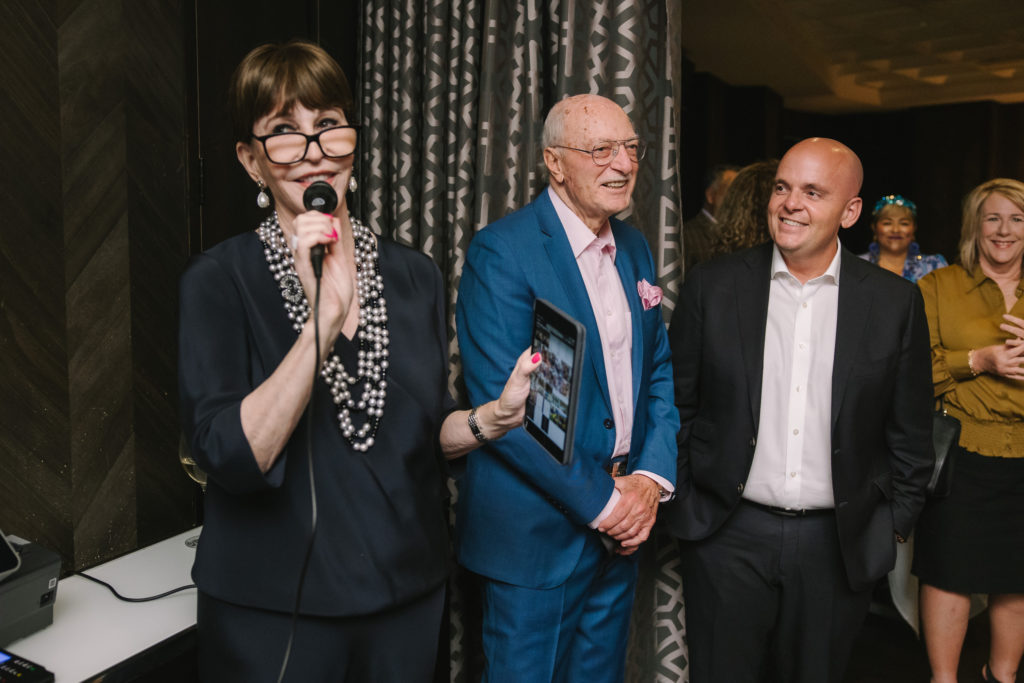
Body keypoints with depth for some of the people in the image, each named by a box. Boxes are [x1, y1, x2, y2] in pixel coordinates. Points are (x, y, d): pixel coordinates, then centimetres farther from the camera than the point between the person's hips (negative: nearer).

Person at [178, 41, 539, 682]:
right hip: (274, 606, -3)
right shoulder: (218, 280, -10)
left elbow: (425, 430, 8)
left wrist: (497, 415, -11)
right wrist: (324, 319, -29)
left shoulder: (415, 275, 0)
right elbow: (233, 457, -21)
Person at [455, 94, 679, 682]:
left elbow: (660, 370, 11)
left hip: (621, 519, 7)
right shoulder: (502, 252, -16)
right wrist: (599, 500, -16)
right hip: (538, 530, -6)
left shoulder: (635, 247, 7)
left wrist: (651, 476, -4)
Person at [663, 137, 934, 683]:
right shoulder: (713, 286, -3)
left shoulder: (895, 302, -1)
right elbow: (677, 404, 2)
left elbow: (910, 429, 6)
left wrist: (896, 523, 7)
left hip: (840, 544, 1)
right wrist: (676, 502, 2)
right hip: (728, 535, -1)